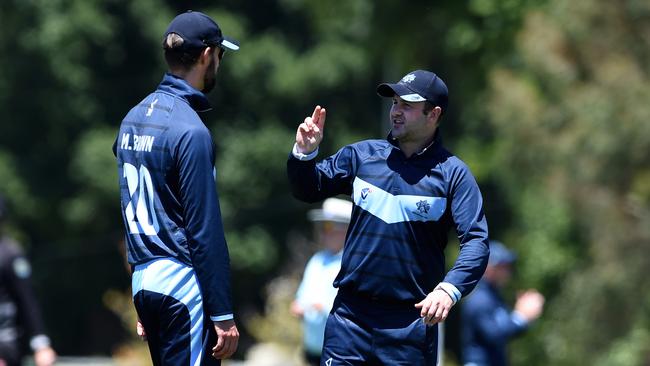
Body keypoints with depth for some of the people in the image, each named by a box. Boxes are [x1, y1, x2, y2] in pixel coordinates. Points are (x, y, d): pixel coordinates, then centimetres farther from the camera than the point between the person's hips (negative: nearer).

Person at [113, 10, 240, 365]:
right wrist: (223, 315, -13)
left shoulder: (133, 119, 13)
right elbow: (205, 229, -15)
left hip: (142, 283, 9)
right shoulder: (190, 130, -13)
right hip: (183, 283, -9)